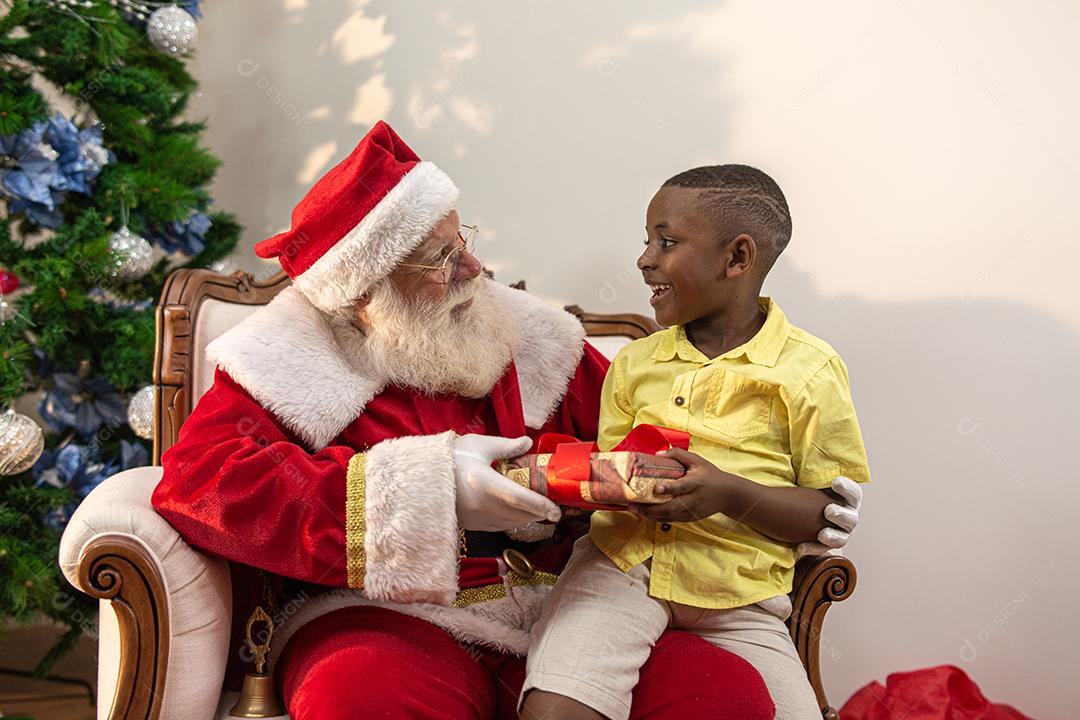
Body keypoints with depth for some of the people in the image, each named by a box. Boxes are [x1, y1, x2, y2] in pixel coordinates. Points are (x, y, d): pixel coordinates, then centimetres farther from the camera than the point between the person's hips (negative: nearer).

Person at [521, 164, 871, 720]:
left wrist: (729, 493, -18)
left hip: (736, 591, 0)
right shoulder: (635, 362, 13)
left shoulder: (809, 370, -1)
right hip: (623, 560, 1)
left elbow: (837, 511, -2)